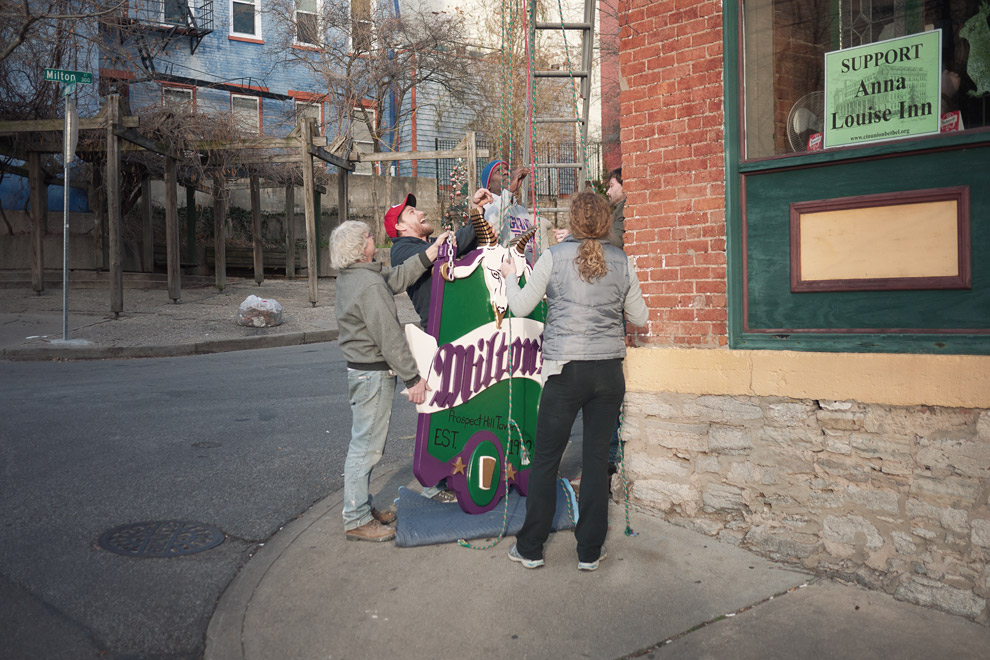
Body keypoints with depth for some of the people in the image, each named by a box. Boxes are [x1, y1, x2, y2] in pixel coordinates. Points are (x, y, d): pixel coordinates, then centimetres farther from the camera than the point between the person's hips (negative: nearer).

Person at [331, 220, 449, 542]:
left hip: (359, 369, 10)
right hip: (373, 373, -10)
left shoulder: (349, 276, 8)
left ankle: (362, 507, 30)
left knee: (364, 444, 19)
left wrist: (430, 254, 4)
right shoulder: (369, 285, -21)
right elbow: (390, 337, -21)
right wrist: (413, 378, -17)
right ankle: (357, 521, 8)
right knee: (366, 447, -2)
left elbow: (395, 279, 6)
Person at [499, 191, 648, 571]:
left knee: (545, 459, 7)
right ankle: (590, 551, 17)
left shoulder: (554, 258, -5)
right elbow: (639, 318, 10)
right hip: (609, 372, 3)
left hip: (566, 370, -2)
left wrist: (509, 276, 18)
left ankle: (531, 549, 17)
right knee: (597, 458, 9)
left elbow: (521, 307, 1)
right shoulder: (622, 262, 3)